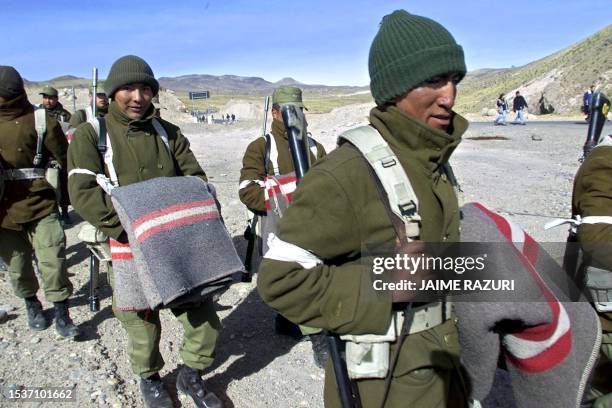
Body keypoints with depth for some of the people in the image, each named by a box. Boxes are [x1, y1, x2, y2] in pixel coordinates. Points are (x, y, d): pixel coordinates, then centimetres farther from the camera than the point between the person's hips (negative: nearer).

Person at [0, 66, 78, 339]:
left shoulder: (40, 121, -8)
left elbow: (63, 161, -1)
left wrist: (65, 200, 5)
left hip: (41, 207, -3)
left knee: (52, 263, -3)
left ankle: (62, 315, 12)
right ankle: (31, 305, 38)